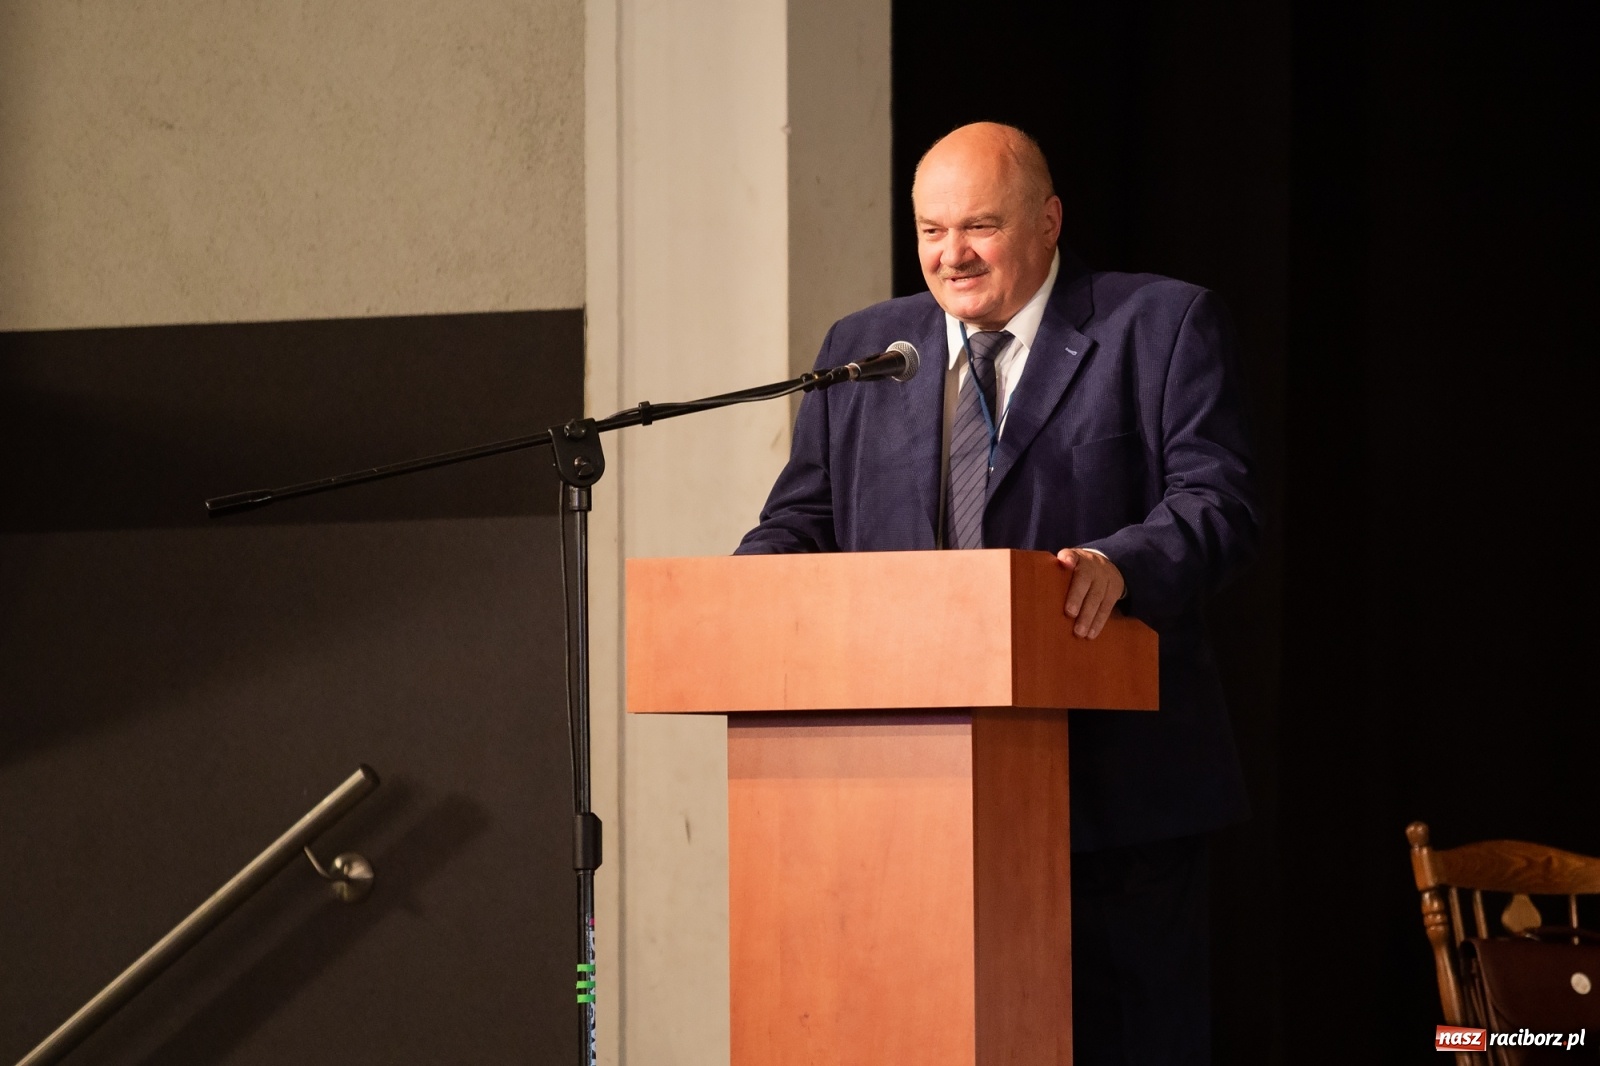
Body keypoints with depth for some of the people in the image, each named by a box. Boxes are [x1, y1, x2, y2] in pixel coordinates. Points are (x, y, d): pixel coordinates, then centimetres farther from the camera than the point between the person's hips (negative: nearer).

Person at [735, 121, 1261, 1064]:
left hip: (1115, 787, -4)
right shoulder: (863, 349, 18)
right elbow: (806, 514, 17)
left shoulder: (1162, 326, 4)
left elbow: (1217, 501, -6)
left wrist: (1121, 565, -26)